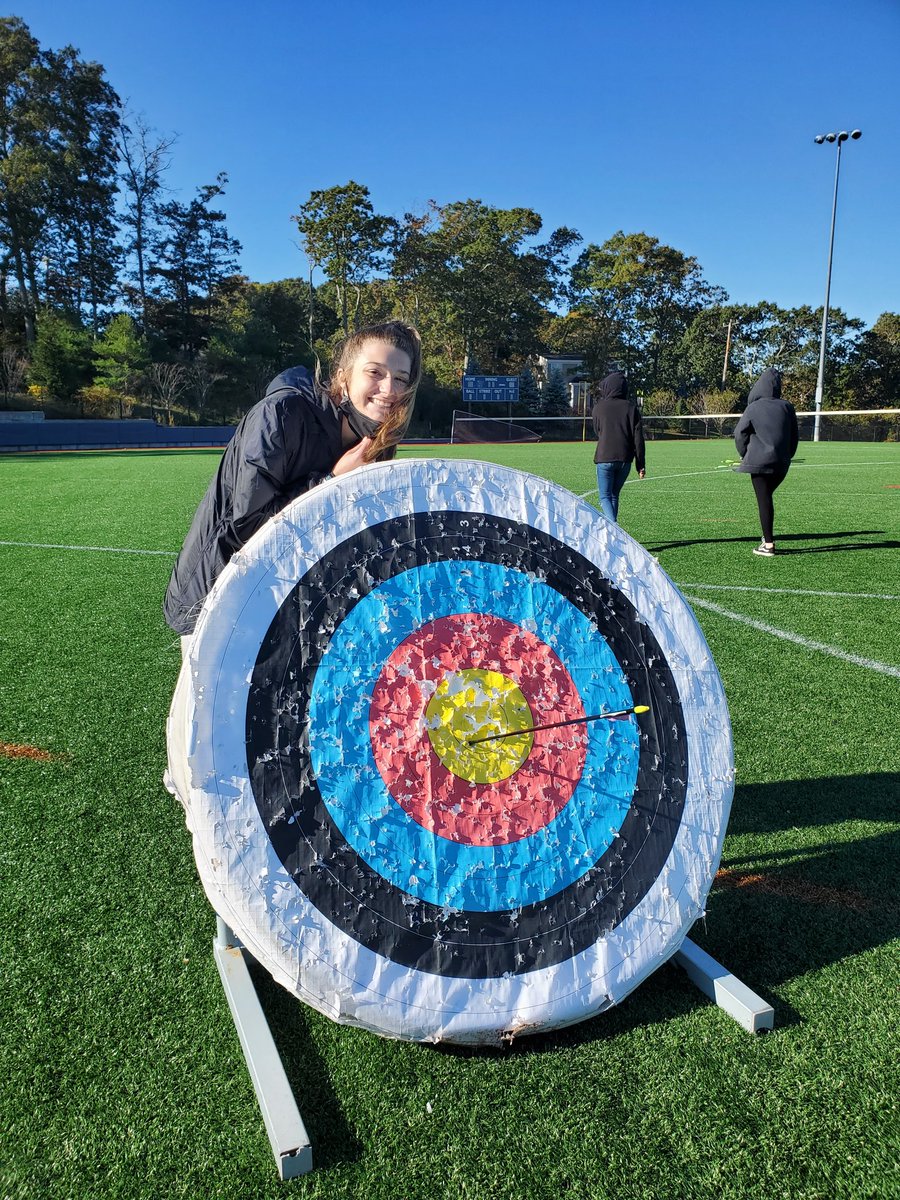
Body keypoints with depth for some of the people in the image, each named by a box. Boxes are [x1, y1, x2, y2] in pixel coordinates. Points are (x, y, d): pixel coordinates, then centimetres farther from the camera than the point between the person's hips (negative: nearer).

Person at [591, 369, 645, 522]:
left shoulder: (599, 407, -2)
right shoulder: (631, 407, 1)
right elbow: (638, 437, -1)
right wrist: (641, 464, 4)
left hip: (604, 459, -3)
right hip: (625, 460, 3)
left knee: (605, 497, 3)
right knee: (614, 495, 19)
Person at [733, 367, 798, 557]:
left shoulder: (754, 408, -6)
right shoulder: (787, 407, 3)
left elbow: (740, 434, 1)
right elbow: (794, 436, 10)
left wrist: (745, 455, 16)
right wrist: (787, 456, 21)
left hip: (759, 461, -4)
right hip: (781, 463, 4)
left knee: (764, 500, -2)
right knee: (767, 497, 19)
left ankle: (768, 544, -2)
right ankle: (768, 537, 16)